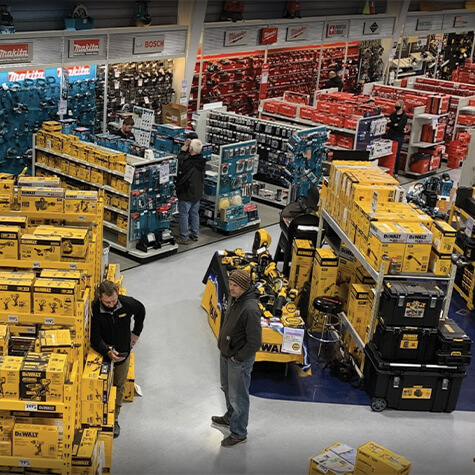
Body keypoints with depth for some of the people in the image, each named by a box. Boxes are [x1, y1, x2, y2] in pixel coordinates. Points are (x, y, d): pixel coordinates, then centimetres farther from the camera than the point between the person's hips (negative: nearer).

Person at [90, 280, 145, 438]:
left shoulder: (128, 304, -21)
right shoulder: (94, 310, -28)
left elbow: (141, 311, 5)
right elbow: (95, 339, -27)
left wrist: (136, 332, 6)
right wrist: (108, 352, -44)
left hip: (123, 353, 3)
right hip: (102, 354, -2)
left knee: (119, 387, 16)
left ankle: (114, 419, 33)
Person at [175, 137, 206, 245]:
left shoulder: (188, 162, -26)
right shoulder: (201, 161, -4)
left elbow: (178, 166, -9)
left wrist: (183, 150, -7)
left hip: (186, 193, -7)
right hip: (197, 193, 7)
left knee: (183, 214, 3)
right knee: (194, 213, 18)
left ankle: (183, 237, 8)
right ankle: (194, 234, 28)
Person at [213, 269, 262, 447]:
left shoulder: (250, 309, -31)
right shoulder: (235, 299, -2)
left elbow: (254, 342, -28)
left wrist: (237, 357, -18)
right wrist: (223, 348, 11)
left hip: (240, 360, -9)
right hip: (226, 354, 9)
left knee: (238, 397, 6)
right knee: (227, 388, 28)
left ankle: (238, 434, 24)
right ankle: (230, 418, 51)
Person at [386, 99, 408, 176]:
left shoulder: (404, 116, -5)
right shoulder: (393, 114, 12)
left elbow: (399, 127, -15)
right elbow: (388, 124, 4)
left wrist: (391, 124, -8)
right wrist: (395, 125, -12)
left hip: (398, 137, -5)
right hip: (389, 135, 5)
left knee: (396, 155, -1)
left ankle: (396, 172, 6)